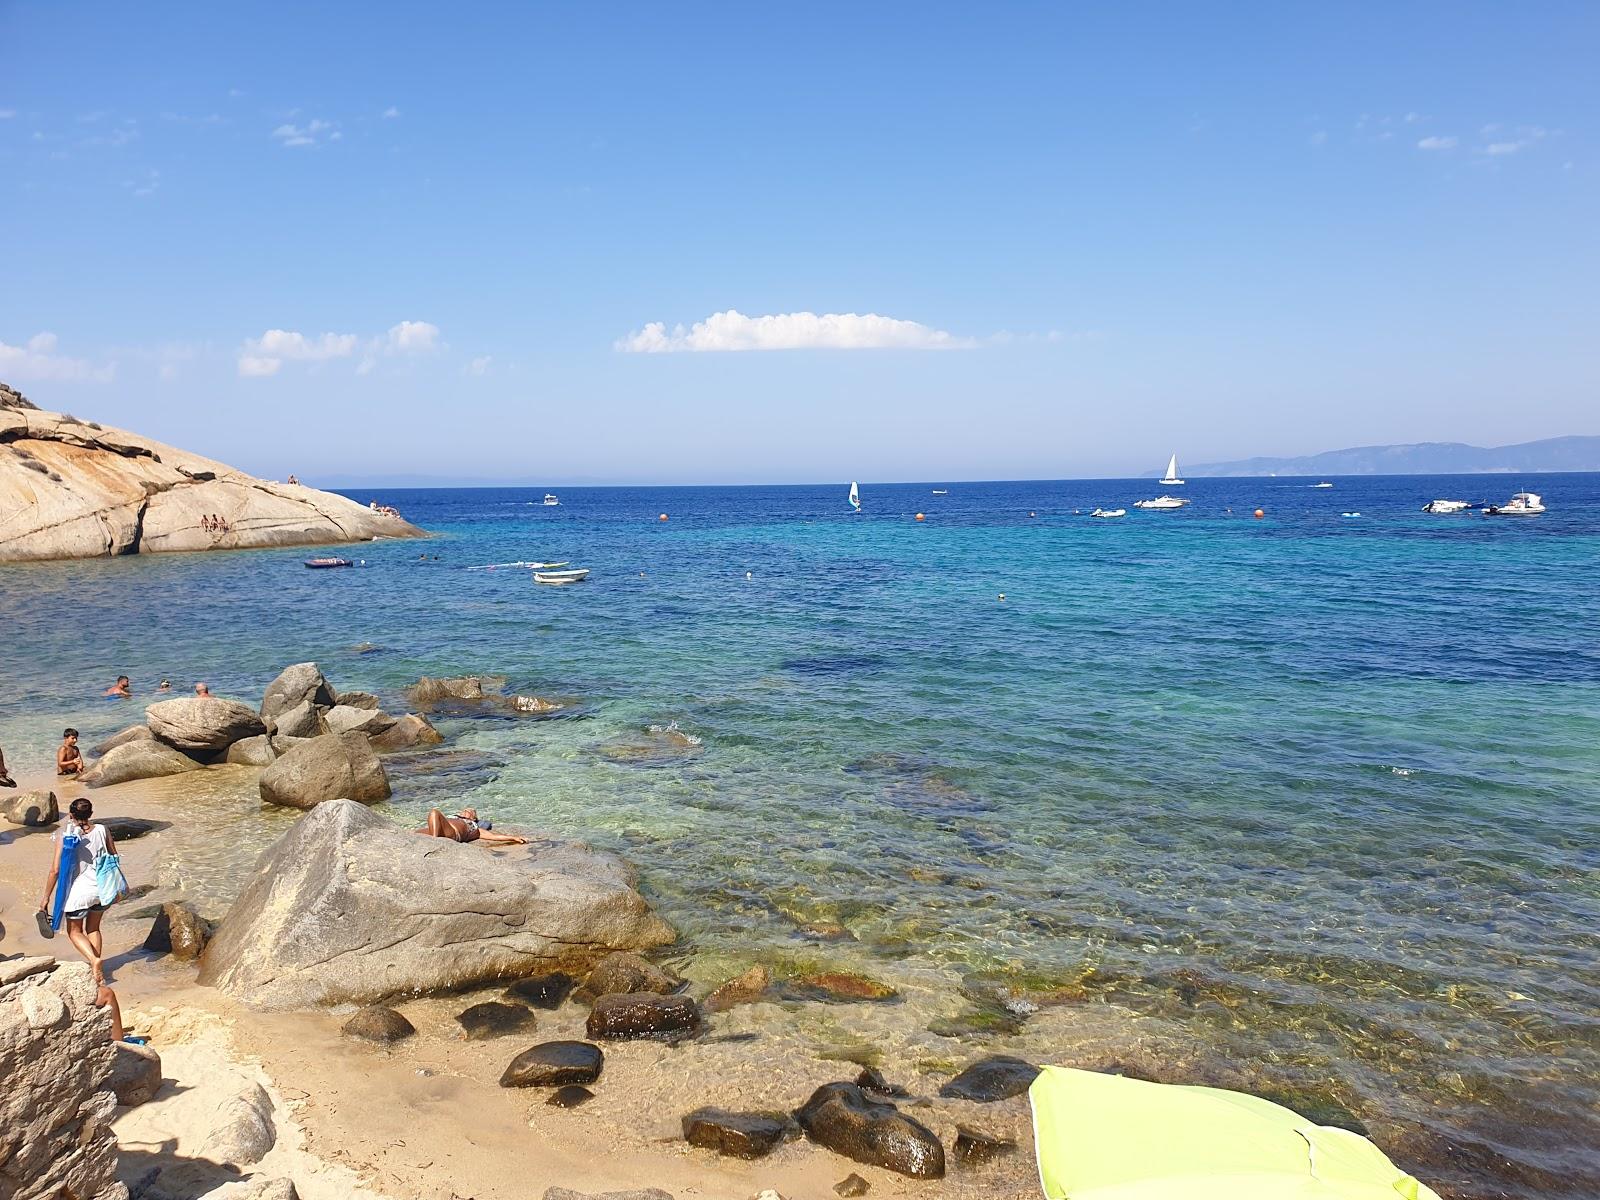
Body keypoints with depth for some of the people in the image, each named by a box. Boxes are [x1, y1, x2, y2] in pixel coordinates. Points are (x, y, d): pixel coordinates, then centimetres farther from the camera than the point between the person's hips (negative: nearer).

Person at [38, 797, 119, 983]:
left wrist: (46, 898, -3)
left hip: (78, 891, -3)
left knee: (74, 931, 18)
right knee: (93, 928, 25)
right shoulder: (102, 831, -5)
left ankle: (94, 960, -5)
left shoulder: (63, 834, -14)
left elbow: (55, 870, -14)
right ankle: (95, 968, 22)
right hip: (102, 889, 3)